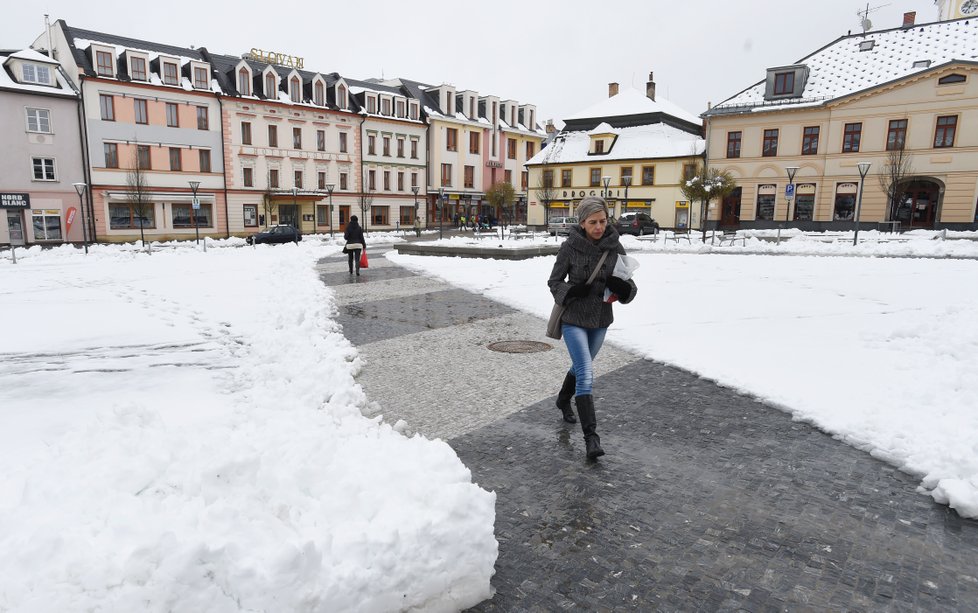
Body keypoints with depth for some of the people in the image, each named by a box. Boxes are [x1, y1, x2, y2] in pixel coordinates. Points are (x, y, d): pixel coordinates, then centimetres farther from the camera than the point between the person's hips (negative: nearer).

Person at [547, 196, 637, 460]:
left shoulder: (615, 247, -6)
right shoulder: (570, 247, -13)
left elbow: (630, 288, -1)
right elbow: (554, 282, -4)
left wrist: (622, 287, -25)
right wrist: (571, 291, -24)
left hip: (601, 320, 4)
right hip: (574, 319, -4)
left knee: (581, 367, 23)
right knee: (586, 375, -13)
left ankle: (563, 400, 52)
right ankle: (591, 436, -8)